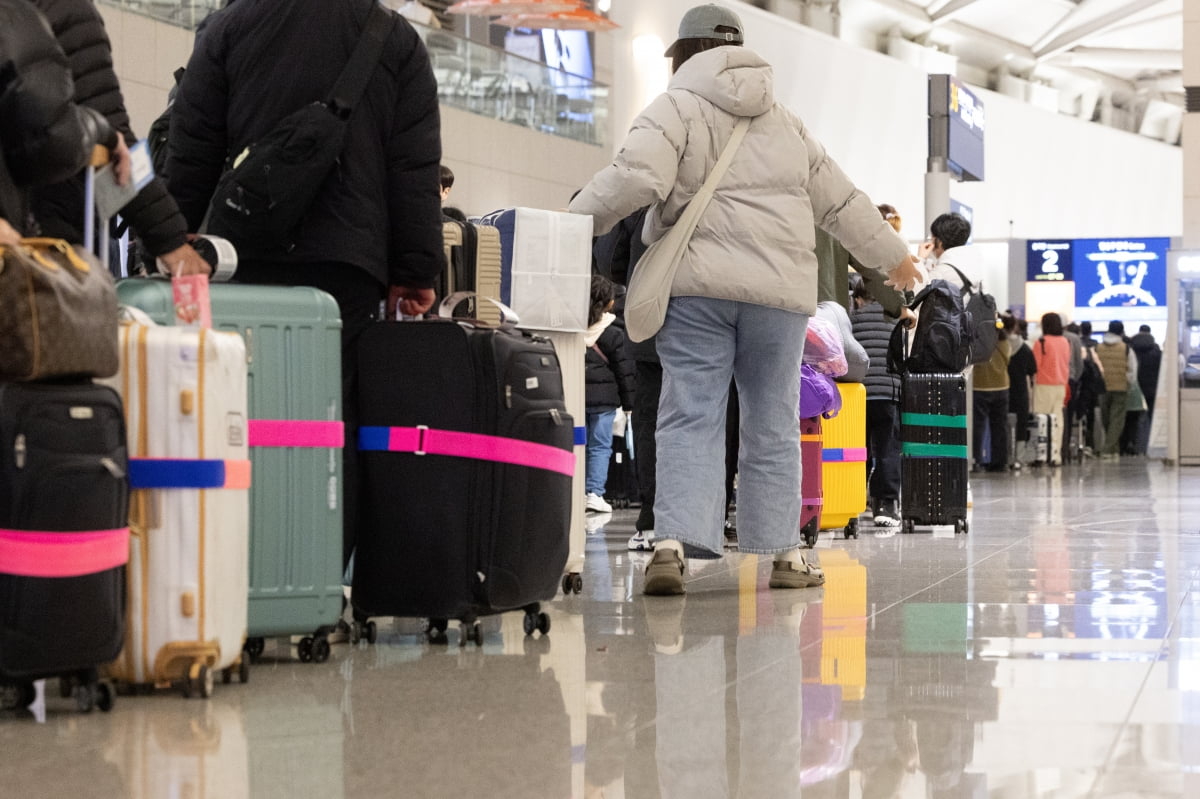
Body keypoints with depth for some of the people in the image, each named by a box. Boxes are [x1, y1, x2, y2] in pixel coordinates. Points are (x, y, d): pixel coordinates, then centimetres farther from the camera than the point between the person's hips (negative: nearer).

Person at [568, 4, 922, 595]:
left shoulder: (675, 109, 4)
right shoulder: (786, 125, 21)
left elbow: (636, 177, -14)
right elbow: (843, 203, 26)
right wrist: (892, 256, 40)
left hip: (697, 286, -3)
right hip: (781, 287, 3)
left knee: (691, 419, -5)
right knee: (773, 425, 11)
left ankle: (673, 543, -20)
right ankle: (783, 554, 14)